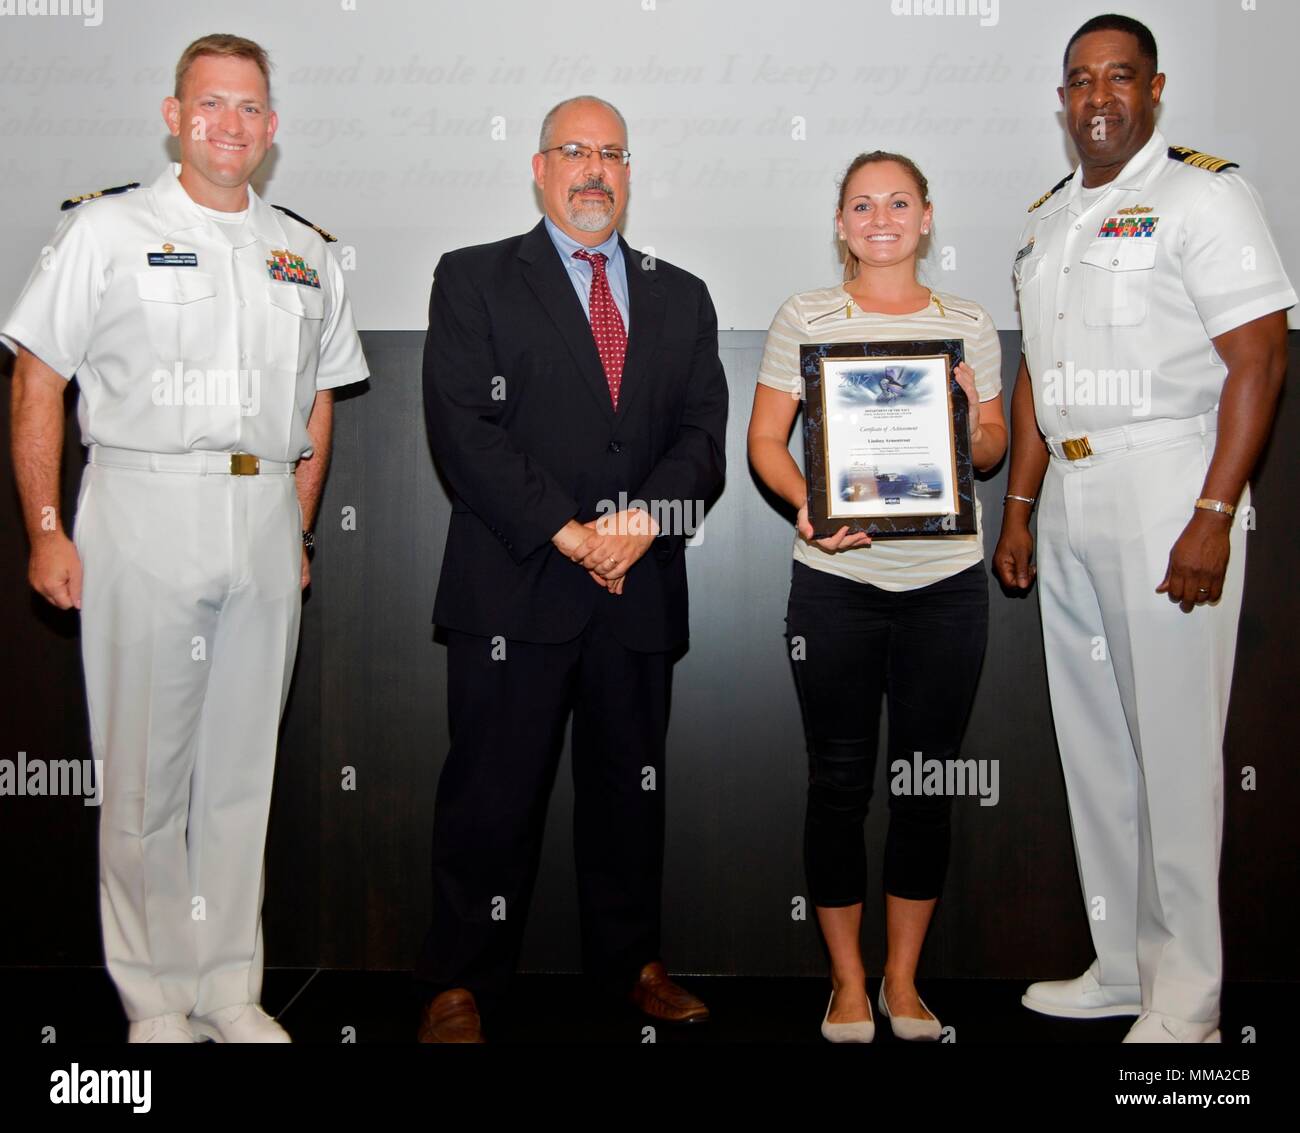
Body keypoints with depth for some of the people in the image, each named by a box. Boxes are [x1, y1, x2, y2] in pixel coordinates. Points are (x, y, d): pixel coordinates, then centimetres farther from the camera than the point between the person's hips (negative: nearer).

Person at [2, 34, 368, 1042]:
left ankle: (230, 990, 21)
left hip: (265, 522, 4)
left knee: (243, 769, 9)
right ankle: (157, 997, 17)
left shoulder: (306, 255, 13)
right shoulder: (107, 229, 2)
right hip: (143, 513, -3)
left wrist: (298, 535, 11)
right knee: (145, 771, 2)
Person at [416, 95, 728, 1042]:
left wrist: (643, 518, -12)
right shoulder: (473, 280, 5)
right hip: (514, 585, -3)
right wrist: (567, 532, -14)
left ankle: (631, 960, 29)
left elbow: (703, 433, 7)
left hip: (642, 589, 4)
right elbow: (462, 426, -7)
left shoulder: (681, 297, 16)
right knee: (492, 795, 0)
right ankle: (461, 985, 13)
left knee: (631, 787, 13)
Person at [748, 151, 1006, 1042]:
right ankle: (848, 980, 21)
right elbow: (764, 439, 2)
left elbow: (994, 452, 13)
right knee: (839, 781, 5)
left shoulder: (969, 323, 9)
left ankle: (904, 978, 25)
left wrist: (971, 418, -10)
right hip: (838, 577, -2)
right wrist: (806, 503, -17)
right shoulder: (805, 317, 3)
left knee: (929, 783, 8)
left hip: (947, 580, 2)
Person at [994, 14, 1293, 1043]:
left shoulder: (1203, 194, -5)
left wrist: (1214, 516, -19)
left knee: (1174, 747, -3)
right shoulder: (1047, 217, 17)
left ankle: (1185, 1002, 10)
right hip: (1068, 498, 7)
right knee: (1092, 744, 11)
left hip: (1168, 493, -7)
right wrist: (1018, 511, 16)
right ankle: (1120, 969, 24)